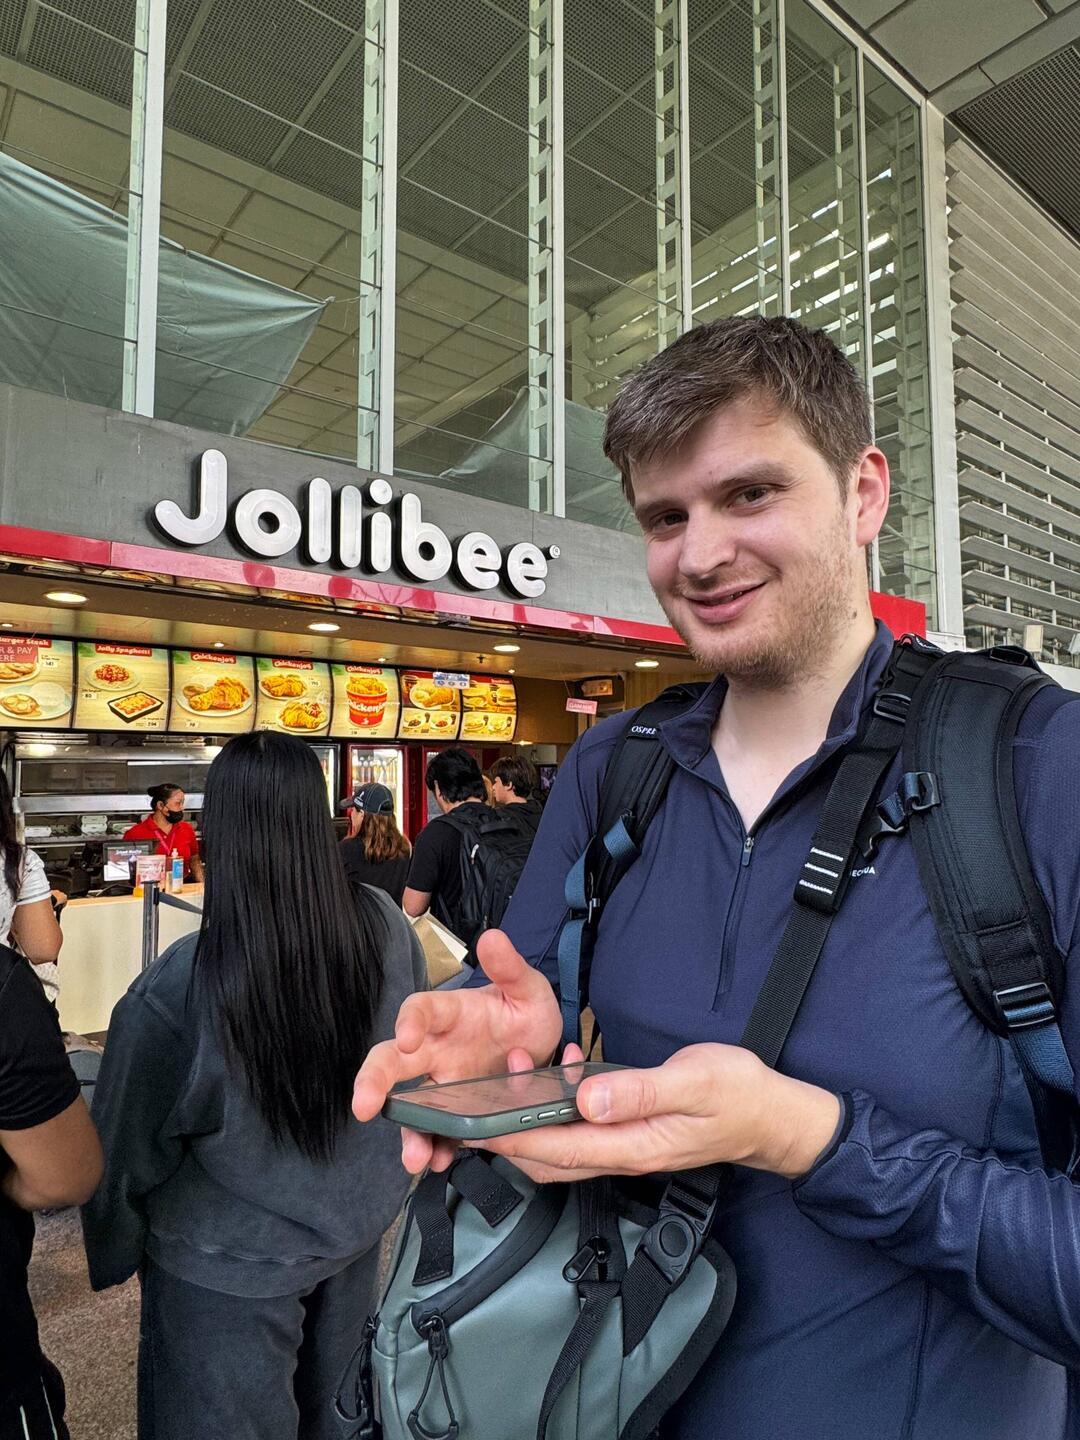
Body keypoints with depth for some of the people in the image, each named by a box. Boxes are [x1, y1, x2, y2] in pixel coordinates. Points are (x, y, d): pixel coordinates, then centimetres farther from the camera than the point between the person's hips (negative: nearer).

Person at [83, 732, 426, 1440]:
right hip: (357, 1229, 4)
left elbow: (127, 1153, -15)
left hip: (231, 1273, -3)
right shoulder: (386, 927, -21)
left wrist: (113, 1258, 5)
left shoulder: (174, 992, -33)